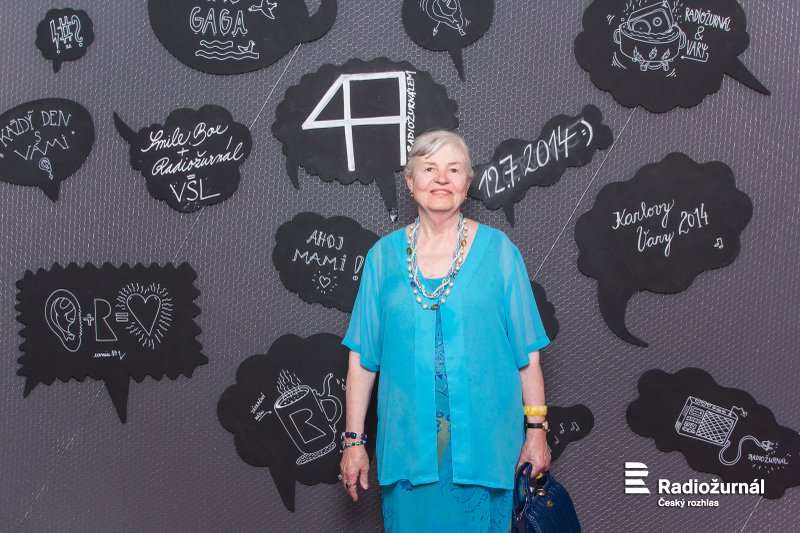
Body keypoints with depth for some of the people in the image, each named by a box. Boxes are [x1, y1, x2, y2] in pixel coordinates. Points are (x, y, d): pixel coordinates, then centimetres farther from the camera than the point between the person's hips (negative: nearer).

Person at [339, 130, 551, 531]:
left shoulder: (498, 250, 0)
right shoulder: (384, 255, 4)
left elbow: (527, 352, 1)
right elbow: (362, 357, 4)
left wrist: (536, 430, -2)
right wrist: (353, 440, 2)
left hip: (482, 439, -1)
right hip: (407, 439, 1)